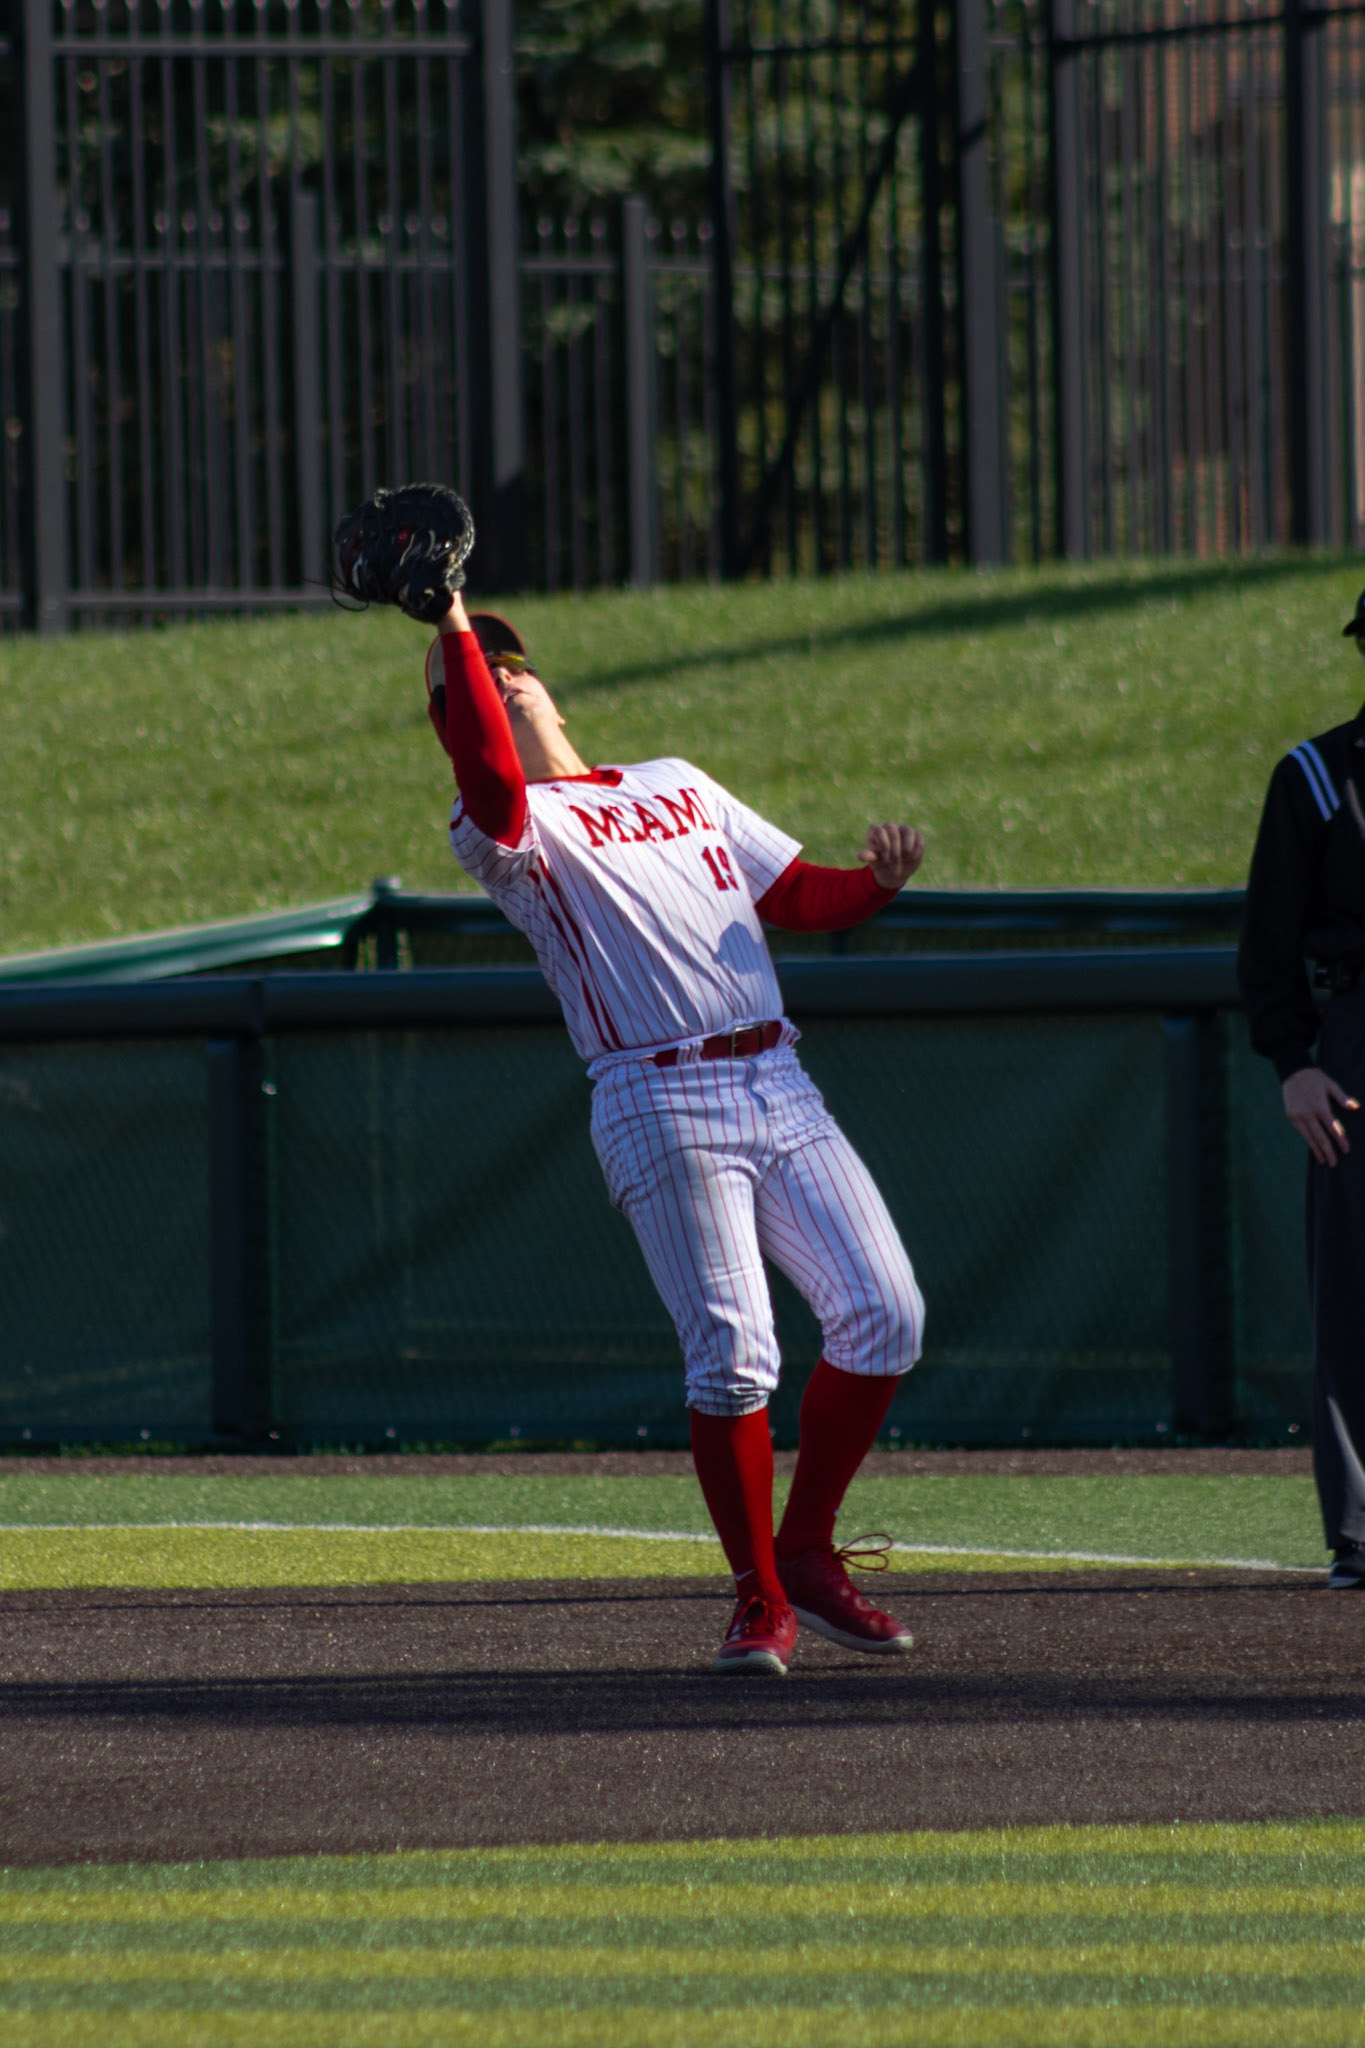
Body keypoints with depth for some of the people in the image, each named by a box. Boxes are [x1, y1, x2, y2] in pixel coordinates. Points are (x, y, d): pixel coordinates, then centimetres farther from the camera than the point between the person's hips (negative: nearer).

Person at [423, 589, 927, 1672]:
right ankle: (760, 1604, -2)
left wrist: (880, 881, 3)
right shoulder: (507, 823, 4)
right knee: (732, 1354, -14)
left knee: (884, 1312, -4)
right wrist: (453, 629, -18)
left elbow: (799, 895, 23)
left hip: (779, 1089, 6)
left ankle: (807, 1553, 12)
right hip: (663, 1106, -5)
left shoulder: (680, 785, 25)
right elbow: (490, 777, -21)